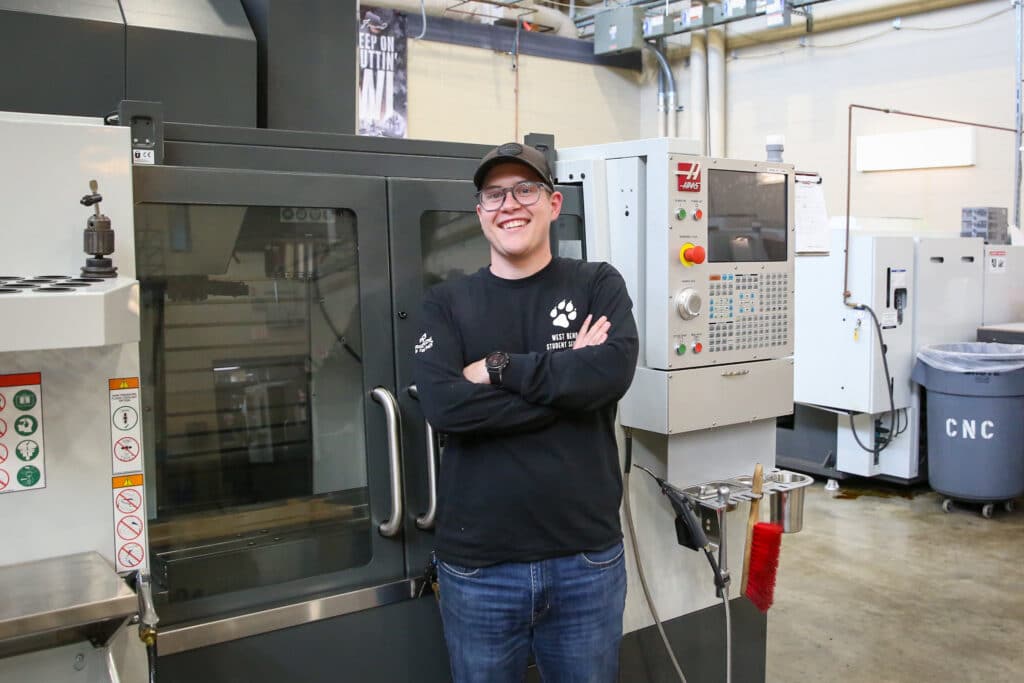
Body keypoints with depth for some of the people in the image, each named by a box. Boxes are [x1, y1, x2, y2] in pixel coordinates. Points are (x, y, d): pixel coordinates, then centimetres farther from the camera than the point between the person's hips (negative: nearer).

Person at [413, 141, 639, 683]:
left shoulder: (598, 285, 3)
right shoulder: (447, 303, 2)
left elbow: (613, 370, -16)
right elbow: (443, 405, -15)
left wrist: (499, 367, -13)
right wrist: (568, 377, -15)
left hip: (588, 558, 0)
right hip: (478, 565, 0)